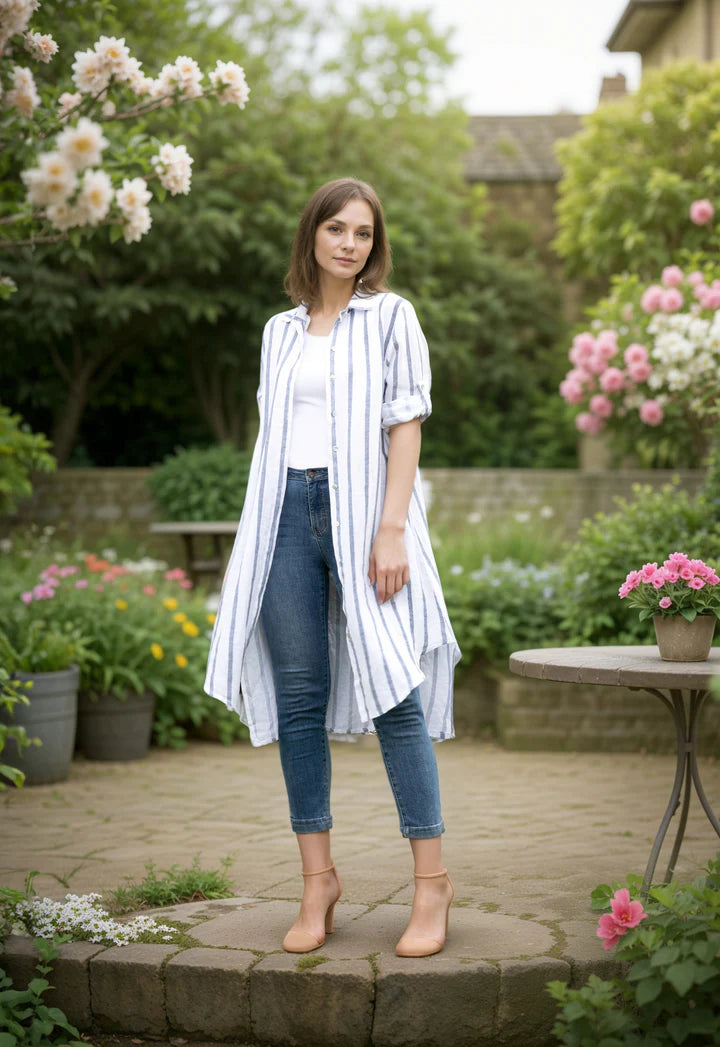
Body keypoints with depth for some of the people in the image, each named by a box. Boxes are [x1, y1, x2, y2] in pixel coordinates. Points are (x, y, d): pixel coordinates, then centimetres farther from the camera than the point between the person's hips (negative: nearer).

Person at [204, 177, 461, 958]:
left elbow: (405, 426, -1)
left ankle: (432, 882, -4)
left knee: (393, 692, -8)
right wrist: (260, 535, 12)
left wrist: (392, 529, -11)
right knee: (298, 698, 0)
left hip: (362, 508, -4)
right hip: (288, 511, 4)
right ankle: (318, 880, 6)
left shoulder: (390, 317, 6)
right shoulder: (281, 331, 18)